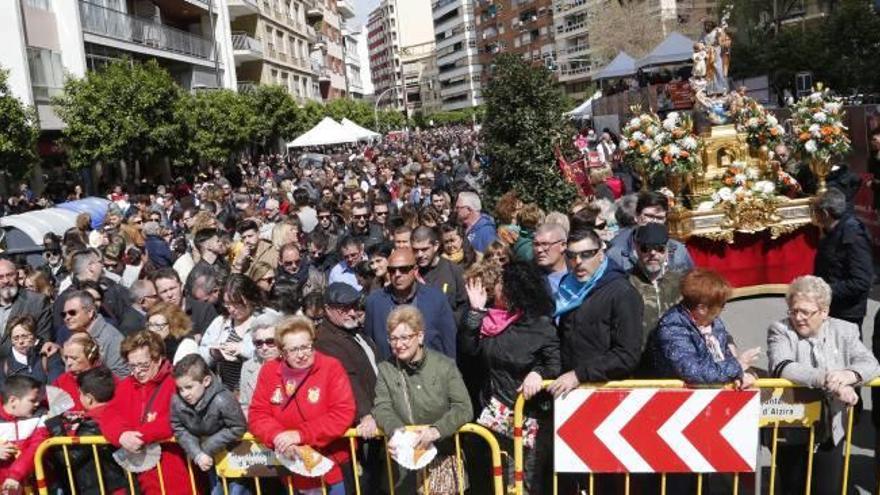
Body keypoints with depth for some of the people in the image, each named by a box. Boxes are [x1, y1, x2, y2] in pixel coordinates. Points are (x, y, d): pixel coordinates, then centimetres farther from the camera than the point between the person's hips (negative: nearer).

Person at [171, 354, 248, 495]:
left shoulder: (222, 400, -37)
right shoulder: (177, 401, -22)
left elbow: (238, 428, -28)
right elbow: (179, 429, -8)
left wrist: (207, 448, -23)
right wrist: (197, 454, -20)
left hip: (232, 452, -5)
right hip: (209, 456, 5)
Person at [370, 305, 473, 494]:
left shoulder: (445, 365, -4)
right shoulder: (385, 369, 4)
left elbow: (464, 408, -10)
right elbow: (382, 408, -5)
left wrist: (437, 430, -27)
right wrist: (394, 430, -26)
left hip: (442, 457, -1)